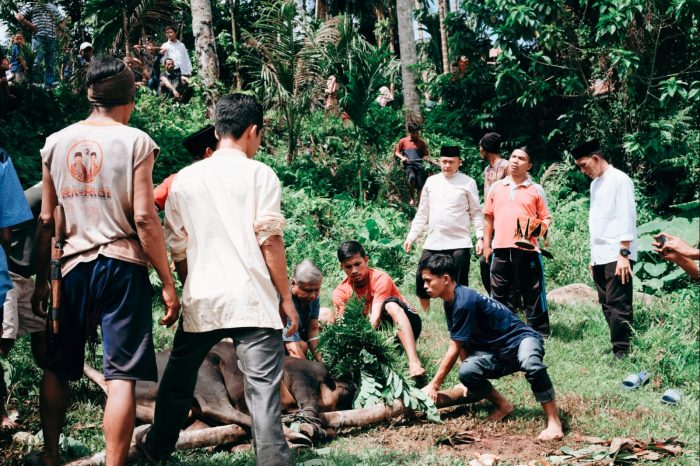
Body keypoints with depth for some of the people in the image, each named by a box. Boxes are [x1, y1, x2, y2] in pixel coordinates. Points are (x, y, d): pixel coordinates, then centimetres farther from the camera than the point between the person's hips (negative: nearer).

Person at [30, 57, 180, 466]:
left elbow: (46, 220, 8)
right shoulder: (134, 141, -5)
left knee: (58, 368, 17)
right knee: (121, 375, -3)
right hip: (123, 266, -4)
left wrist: (42, 279, 17)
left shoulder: (56, 143, 7)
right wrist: (168, 284, -7)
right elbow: (144, 218, -11)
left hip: (72, 267, 4)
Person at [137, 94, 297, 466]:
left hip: (200, 301, 4)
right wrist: (286, 298, -1)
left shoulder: (184, 179, 10)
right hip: (253, 301, -4)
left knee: (178, 379, 22)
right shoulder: (259, 174, -2)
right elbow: (269, 241, -7)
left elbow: (177, 249, 14)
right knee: (263, 387, -7)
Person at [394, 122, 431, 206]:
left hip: (419, 165, 3)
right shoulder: (403, 141, 9)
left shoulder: (422, 142, 14)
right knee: (412, 177, -32)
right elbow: (396, 152, 14)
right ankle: (412, 198, -15)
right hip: (408, 165, -2)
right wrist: (402, 157, -6)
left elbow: (426, 154, 19)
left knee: (421, 186, -5)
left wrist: (427, 158, -5)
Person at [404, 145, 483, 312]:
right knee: (421, 280, 2)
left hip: (459, 243, -4)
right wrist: (411, 236, 9)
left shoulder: (467, 182, 1)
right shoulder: (431, 181, 11)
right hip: (432, 243, 4)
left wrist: (480, 237, -10)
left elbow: (476, 213, 1)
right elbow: (422, 213, 15)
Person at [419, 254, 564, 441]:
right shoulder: (451, 303, 5)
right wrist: (468, 380, 6)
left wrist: (434, 385, -12)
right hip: (496, 353, 8)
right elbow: (462, 345, 10)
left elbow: (454, 350, -18)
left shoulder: (464, 302, -23)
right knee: (467, 371, -23)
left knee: (531, 364, -42)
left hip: (521, 340, -8)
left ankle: (554, 422, -32)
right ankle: (503, 406, 0)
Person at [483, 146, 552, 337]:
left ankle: (539, 332, 8)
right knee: (499, 293, 10)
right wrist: (486, 244, 11)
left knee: (532, 292, 1)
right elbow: (488, 216, 15)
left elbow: (546, 218, 7)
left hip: (527, 248, -3)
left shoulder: (536, 189, 5)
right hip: (501, 249, 3)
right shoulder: (496, 187, 11)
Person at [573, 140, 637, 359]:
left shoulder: (619, 180, -7)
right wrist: (593, 255, 16)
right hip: (600, 256, 8)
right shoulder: (595, 184, 18)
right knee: (607, 305, 7)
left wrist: (624, 254, -17)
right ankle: (617, 349, 9)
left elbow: (627, 217, -12)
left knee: (618, 305, -10)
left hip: (617, 256, -8)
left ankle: (621, 353, -9)